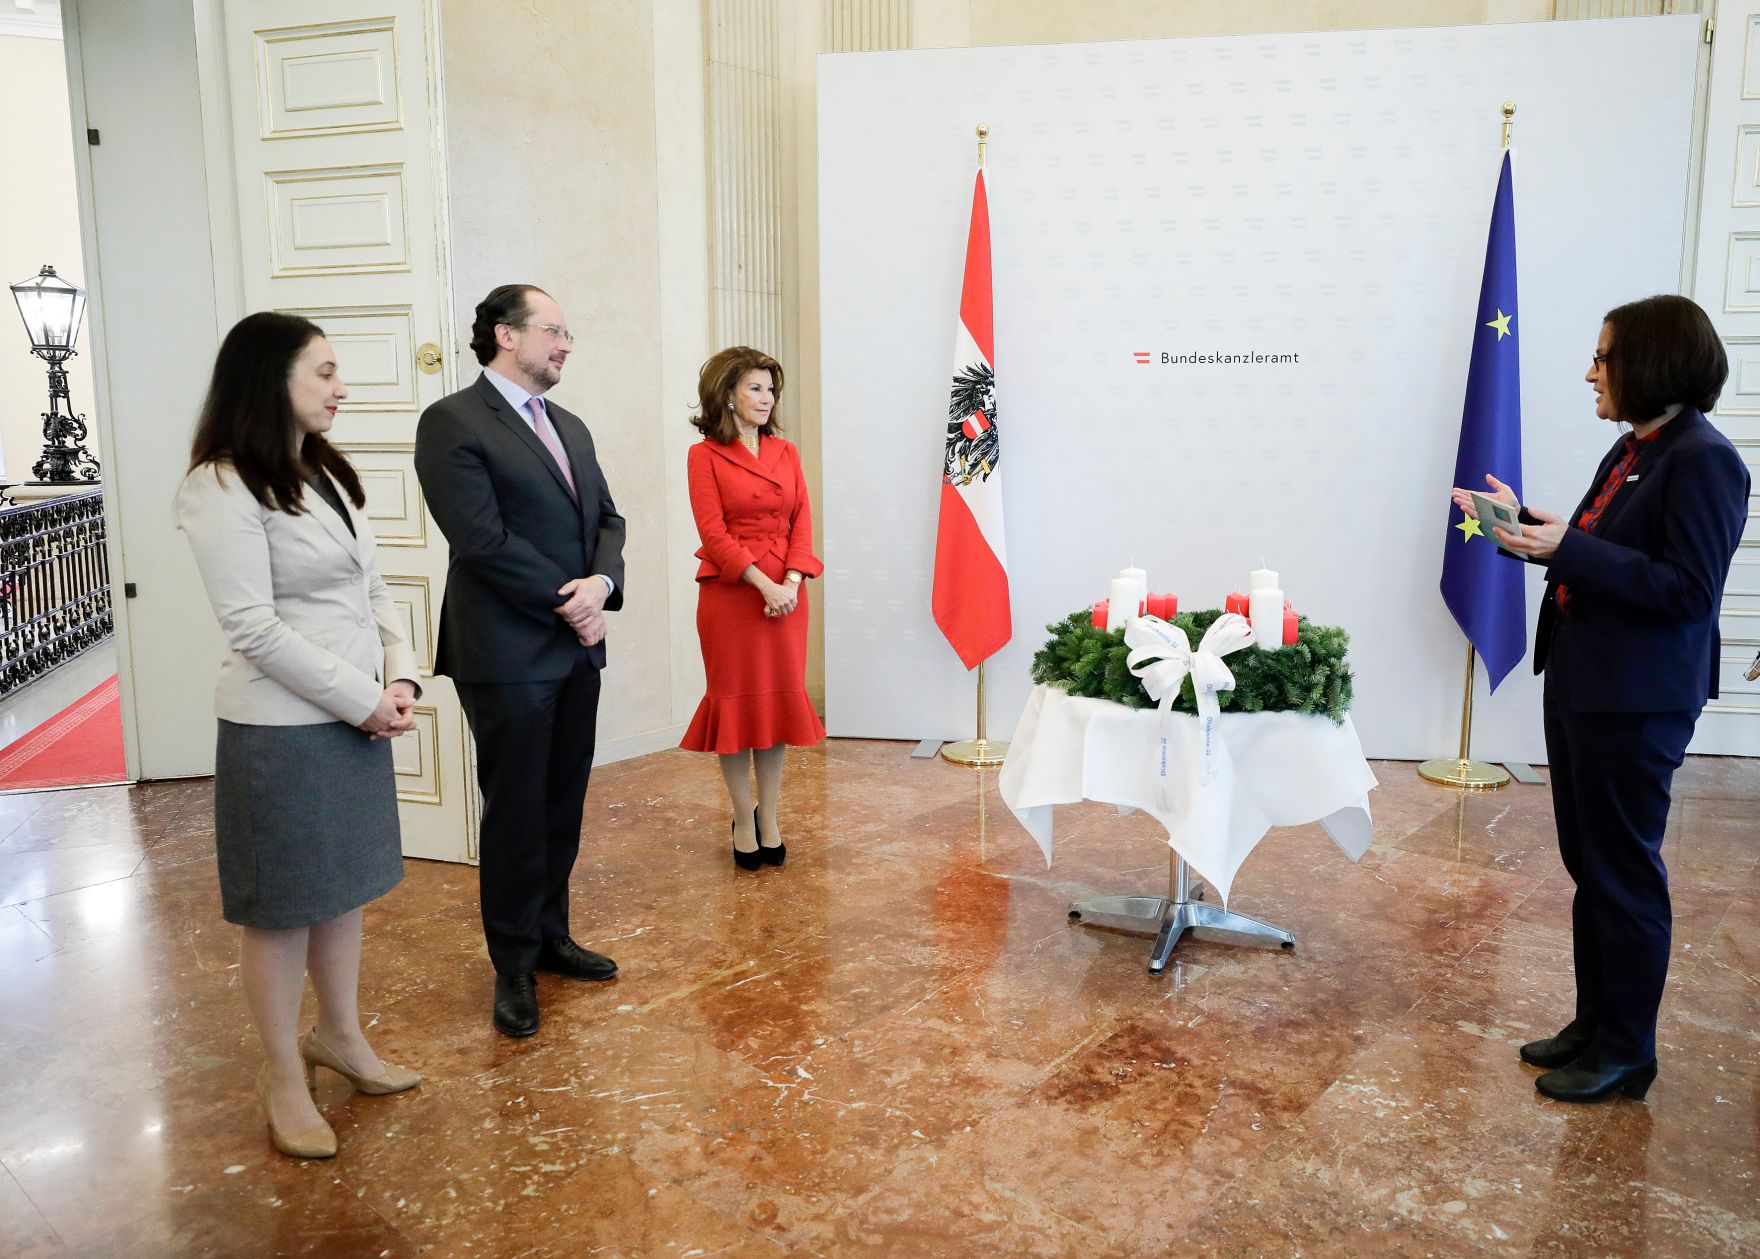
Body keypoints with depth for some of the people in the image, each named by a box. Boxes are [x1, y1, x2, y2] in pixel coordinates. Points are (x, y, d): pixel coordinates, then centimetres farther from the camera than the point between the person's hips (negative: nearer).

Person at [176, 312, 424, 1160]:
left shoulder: (326, 474, 10)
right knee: (282, 906, 6)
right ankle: (282, 1076, 23)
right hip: (280, 729, -7)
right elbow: (254, 627, -19)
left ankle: (339, 1036, 36)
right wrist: (364, 701, -15)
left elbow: (372, 589, 11)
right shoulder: (223, 488, -14)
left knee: (343, 885, 18)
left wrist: (399, 678, -4)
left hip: (356, 717, 7)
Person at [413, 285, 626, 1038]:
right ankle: (514, 966, 19)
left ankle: (550, 937, 30)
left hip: (576, 650, 7)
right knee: (516, 815, 4)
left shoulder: (570, 428, 16)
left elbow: (605, 517, 13)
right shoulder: (453, 424, -9)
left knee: (564, 807, 14)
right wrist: (567, 604, -13)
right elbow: (482, 539, -17)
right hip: (508, 655, -7)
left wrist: (601, 581, -8)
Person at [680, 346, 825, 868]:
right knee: (736, 702, 3)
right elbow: (714, 533, -10)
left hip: (786, 593, 4)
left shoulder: (785, 452, 11)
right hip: (730, 592, -4)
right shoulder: (705, 455, -3)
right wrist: (764, 585, -17)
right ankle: (743, 821, 15)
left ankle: (769, 815, 20)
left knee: (781, 700, 7)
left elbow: (802, 521, 5)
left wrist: (792, 581, -10)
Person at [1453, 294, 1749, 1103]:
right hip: (1583, 687, 9)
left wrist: (1567, 548, -24)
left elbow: (1688, 591, -21)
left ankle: (1626, 1053, 18)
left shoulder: (1702, 460, -16)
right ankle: (1595, 1022, 31)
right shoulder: (1631, 452, 11)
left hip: (1635, 704, -9)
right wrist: (1525, 526, 7)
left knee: (1623, 873, 3)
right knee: (1590, 866, 17)